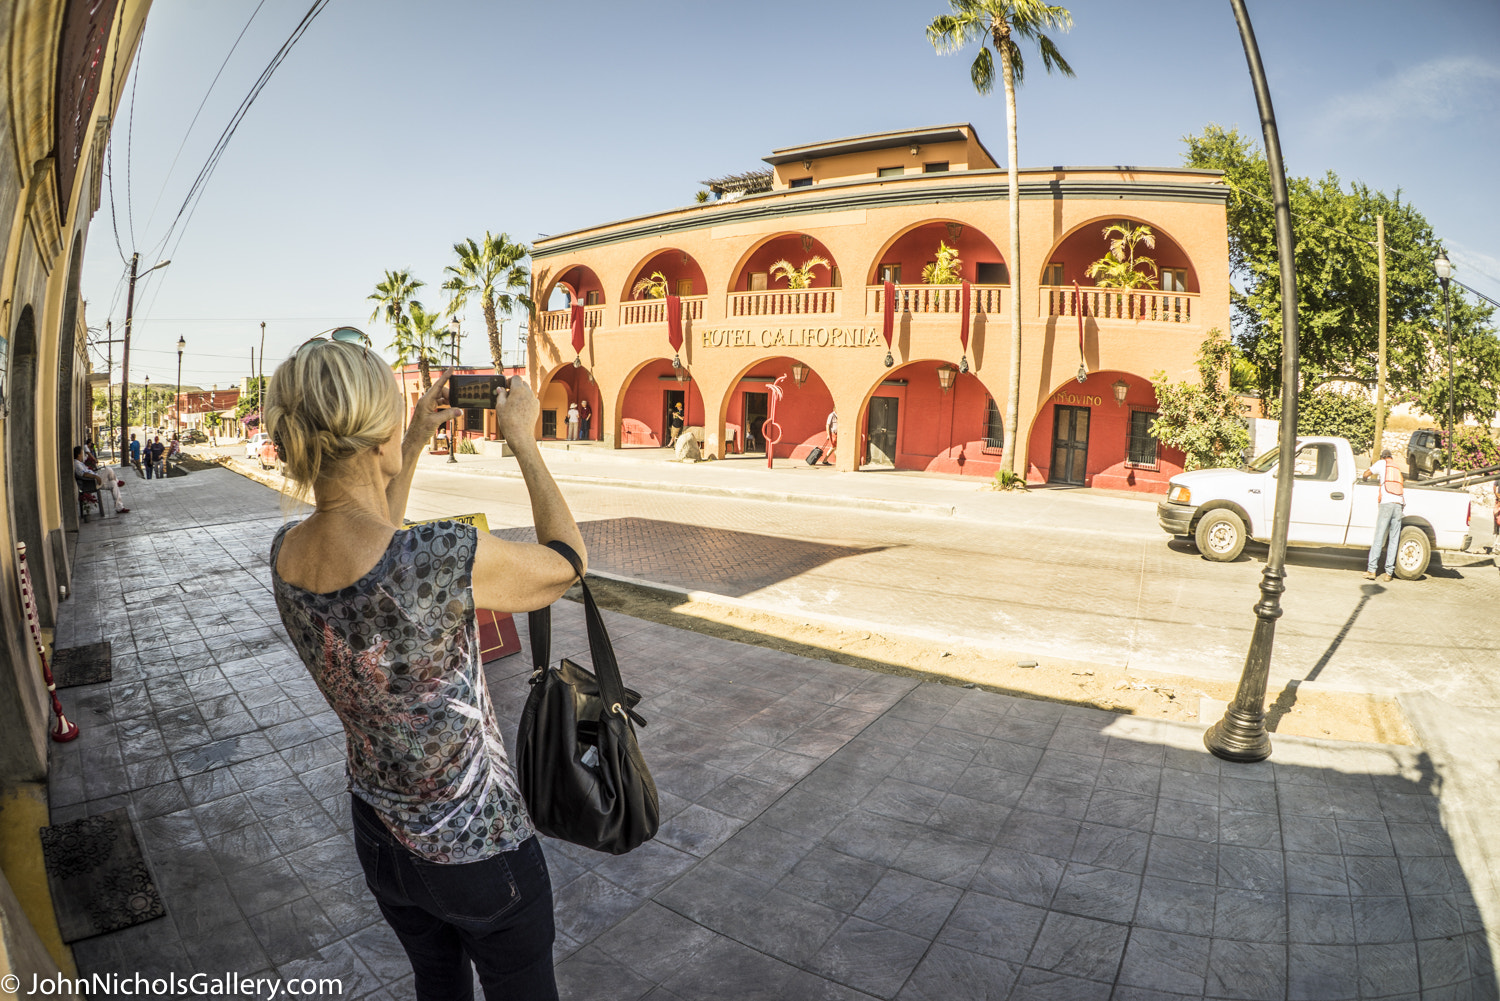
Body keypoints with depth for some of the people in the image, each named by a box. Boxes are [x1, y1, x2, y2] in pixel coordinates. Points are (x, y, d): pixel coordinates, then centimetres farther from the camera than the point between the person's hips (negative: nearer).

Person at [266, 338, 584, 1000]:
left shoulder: (284, 553, -12)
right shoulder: (448, 558, -36)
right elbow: (565, 565, -16)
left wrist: (416, 444, 11)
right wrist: (522, 441, -9)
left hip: (379, 837, 6)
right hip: (477, 850, -6)